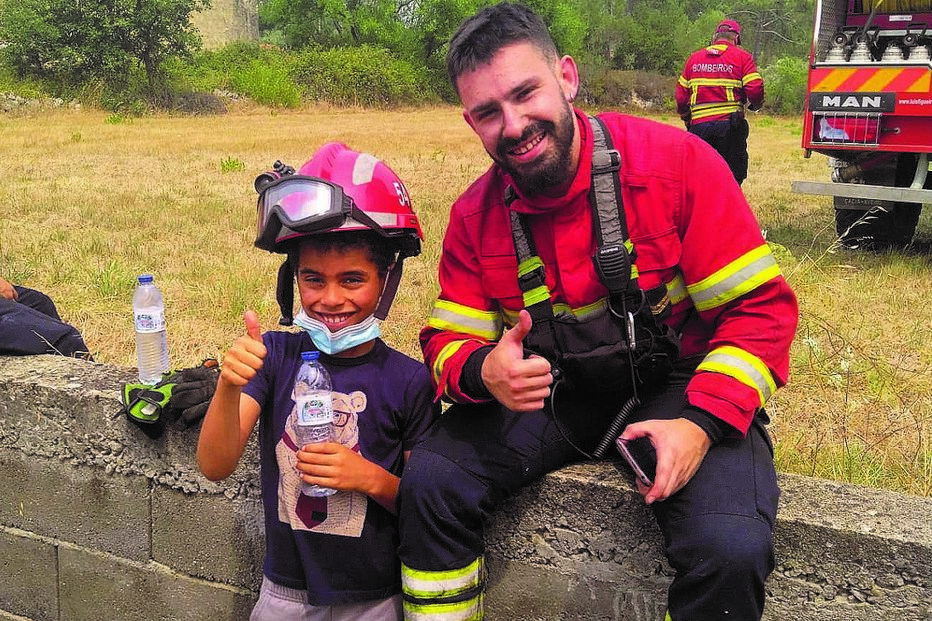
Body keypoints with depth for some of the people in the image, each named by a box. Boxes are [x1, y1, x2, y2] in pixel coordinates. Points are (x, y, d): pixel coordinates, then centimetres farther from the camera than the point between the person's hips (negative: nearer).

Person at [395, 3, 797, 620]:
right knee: (430, 481, -19)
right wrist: (483, 372, -25)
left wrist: (703, 423, -25)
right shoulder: (475, 215, -3)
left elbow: (759, 305, -13)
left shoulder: (677, 160, -15)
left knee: (731, 551, -28)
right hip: (548, 390, 3)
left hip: (679, 385, -3)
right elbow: (449, 340, 1)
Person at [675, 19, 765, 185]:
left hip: (699, 124, 3)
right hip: (730, 126, -3)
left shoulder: (694, 58, 14)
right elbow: (755, 90, -8)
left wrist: (685, 118, 29)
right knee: (733, 177, 3)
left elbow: (681, 95, 14)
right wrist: (755, 105, 14)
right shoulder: (742, 57, 3)